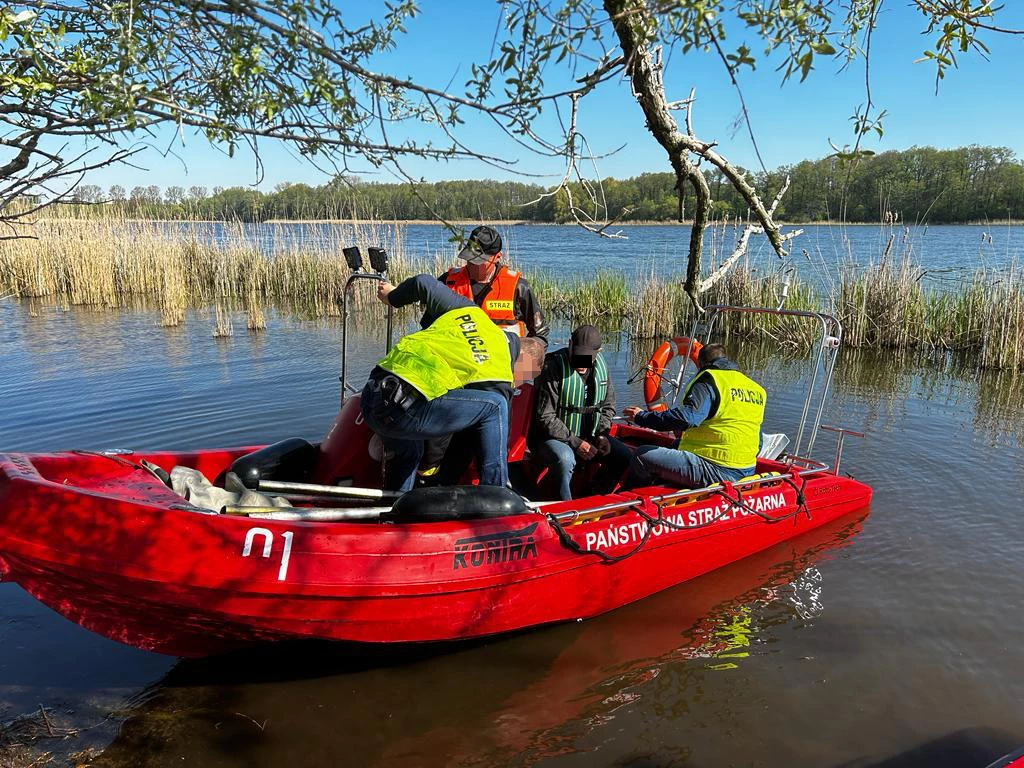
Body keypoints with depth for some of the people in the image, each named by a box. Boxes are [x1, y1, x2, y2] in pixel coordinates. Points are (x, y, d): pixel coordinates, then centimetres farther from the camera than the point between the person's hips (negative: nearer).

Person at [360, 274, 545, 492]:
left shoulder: (471, 310, 18)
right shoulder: (499, 381, 5)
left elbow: (423, 282, 21)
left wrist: (392, 296, 41)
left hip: (370, 398, 8)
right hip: (404, 413, -8)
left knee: (409, 452, 38)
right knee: (495, 405, 4)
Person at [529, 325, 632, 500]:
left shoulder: (601, 365, 1)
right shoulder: (554, 368, -19)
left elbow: (608, 405, 13)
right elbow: (545, 418, -19)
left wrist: (601, 434, -3)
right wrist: (575, 443, -21)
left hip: (589, 436, 6)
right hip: (552, 437, -6)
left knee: (624, 456, -6)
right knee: (565, 459, -36)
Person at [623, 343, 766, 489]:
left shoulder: (709, 380, -10)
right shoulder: (757, 389, 15)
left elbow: (686, 418, -28)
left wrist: (642, 416, -17)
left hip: (716, 472, -9)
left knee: (643, 455, -6)